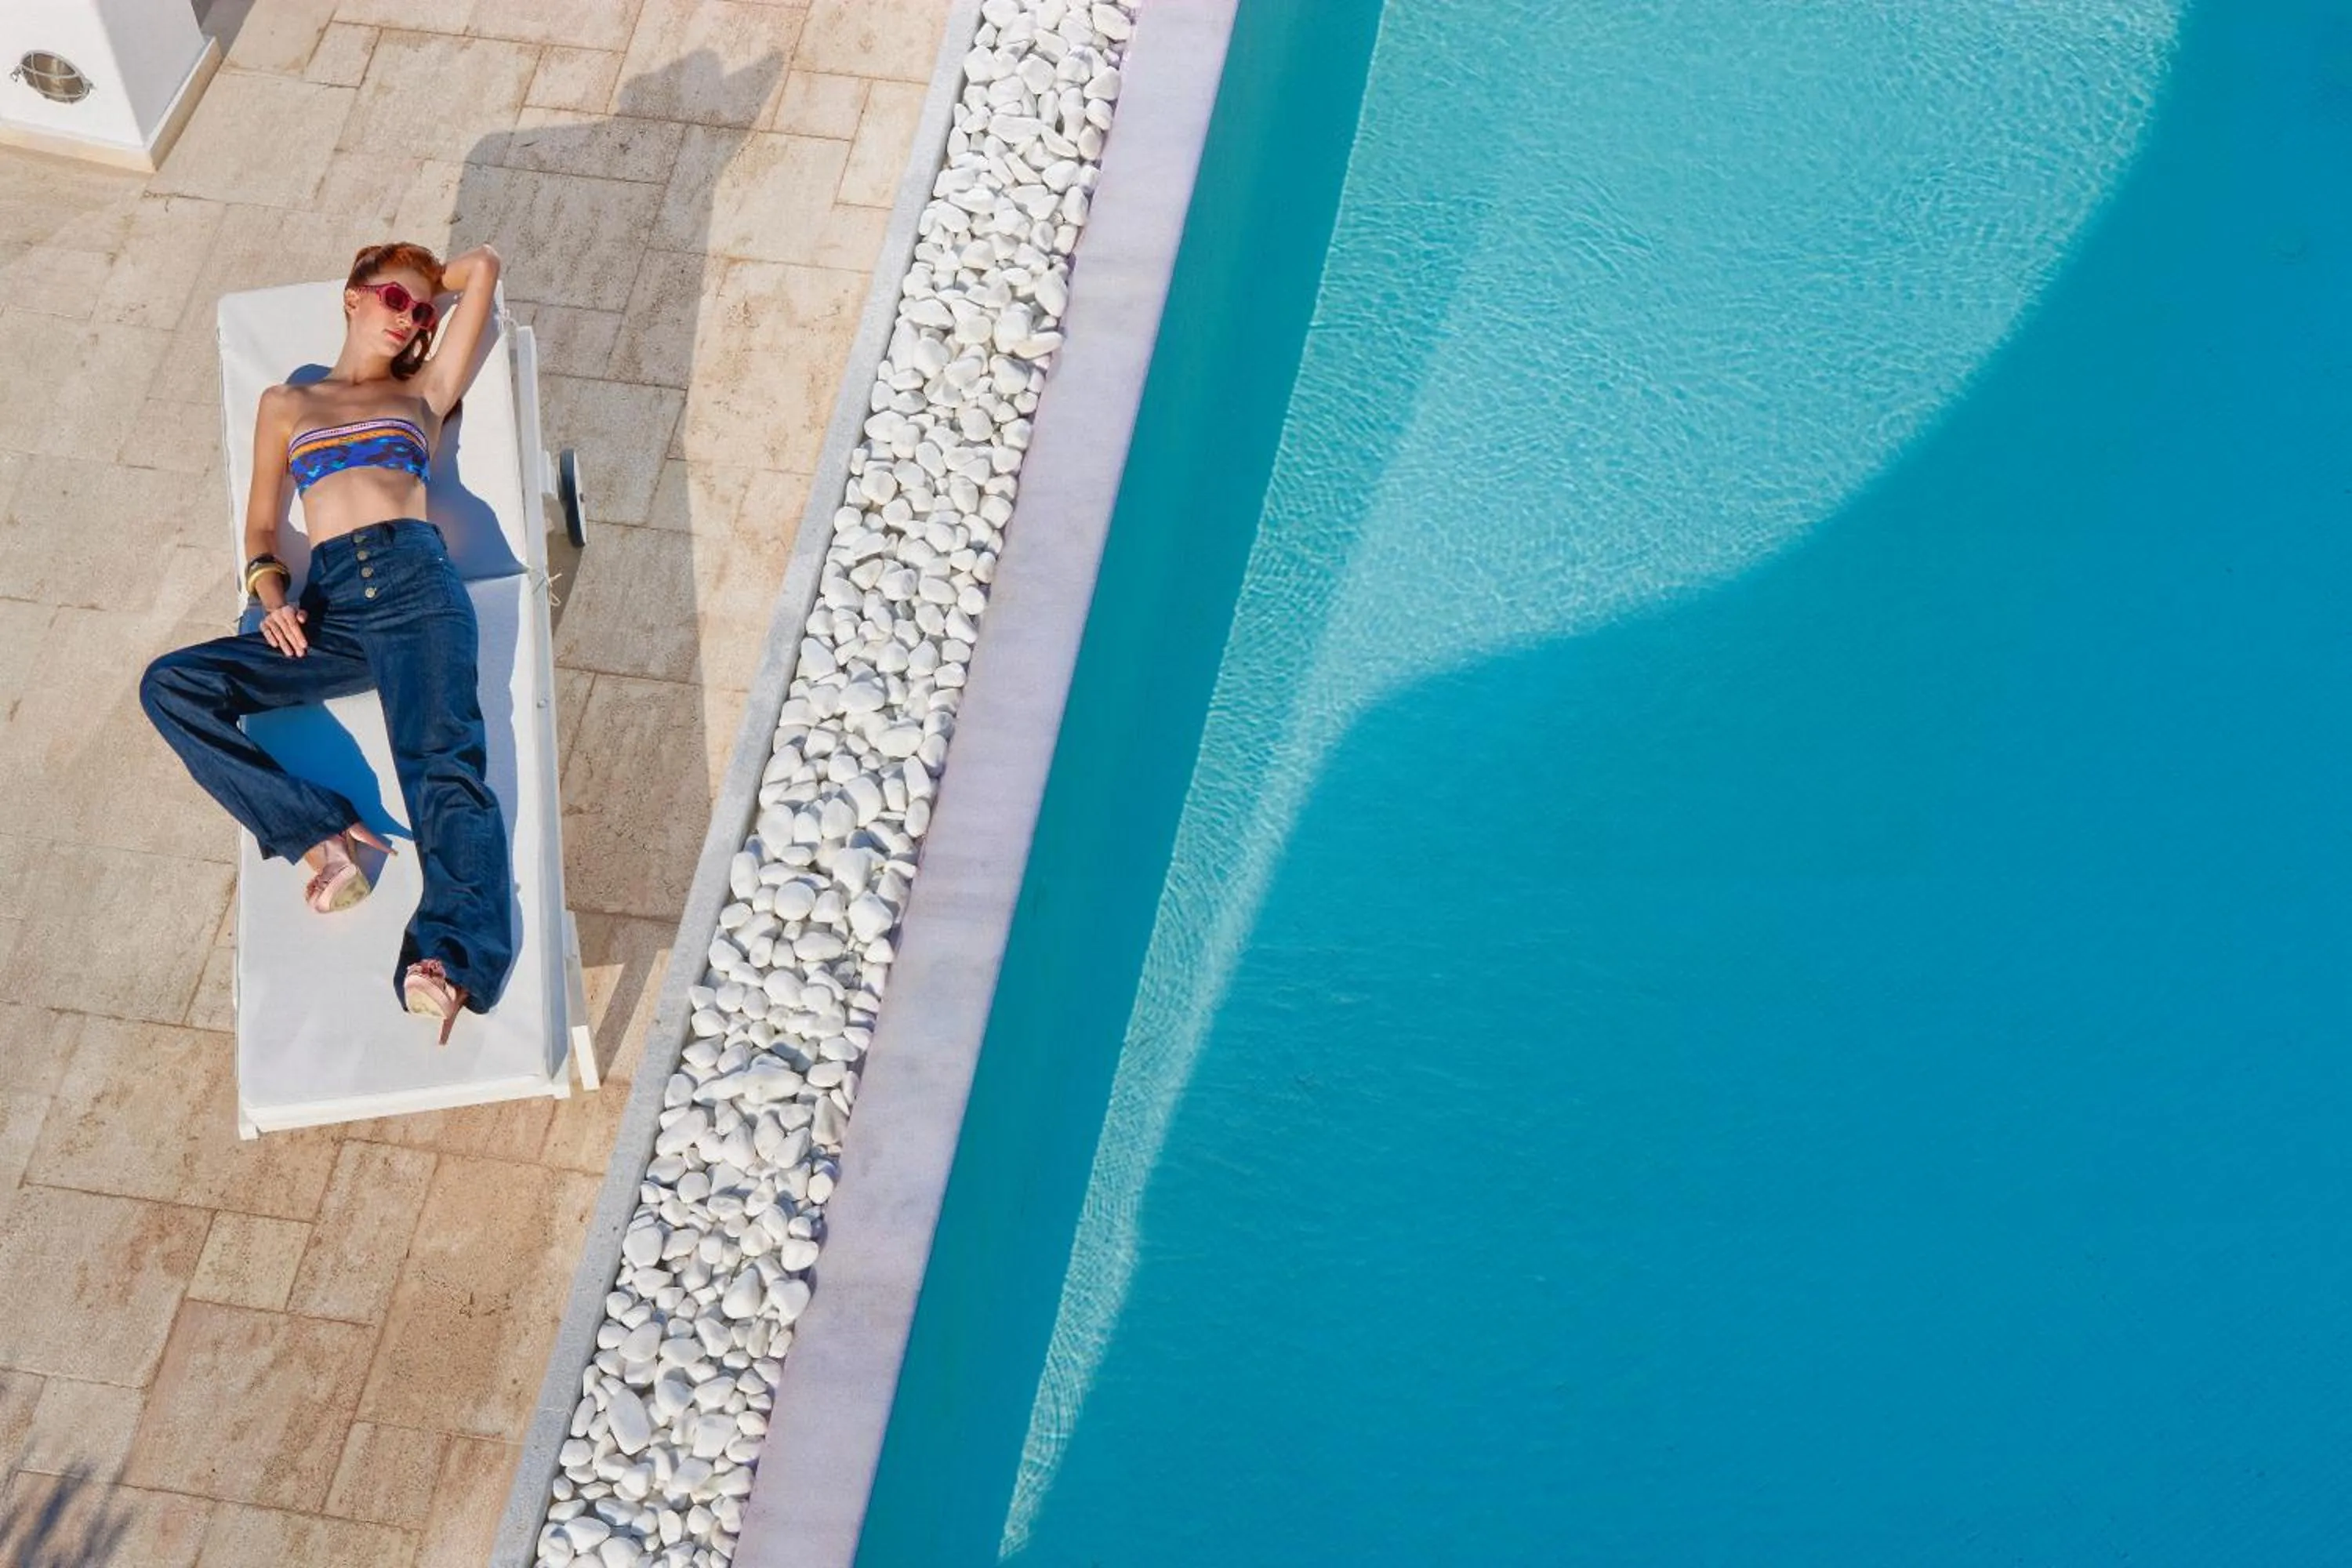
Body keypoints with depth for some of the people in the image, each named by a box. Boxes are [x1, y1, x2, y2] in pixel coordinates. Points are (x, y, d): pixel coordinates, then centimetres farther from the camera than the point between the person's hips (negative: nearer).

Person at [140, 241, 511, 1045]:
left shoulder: (423, 392, 24)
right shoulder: (286, 404, 27)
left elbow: (484, 265, 26)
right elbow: (261, 528, 21)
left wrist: (427, 291, 41)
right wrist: (270, 593, 2)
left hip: (415, 579, -3)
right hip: (329, 605, 3)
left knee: (444, 762, -26)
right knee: (171, 685, -18)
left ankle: (450, 960, -46)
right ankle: (321, 837, -23)